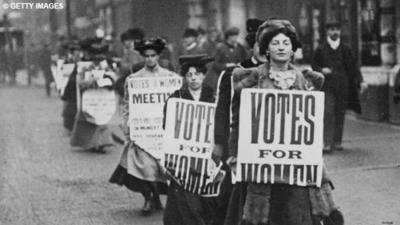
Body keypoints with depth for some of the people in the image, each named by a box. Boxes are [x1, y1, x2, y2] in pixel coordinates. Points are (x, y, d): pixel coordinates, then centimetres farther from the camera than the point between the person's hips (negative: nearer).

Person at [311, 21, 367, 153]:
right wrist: (321, 70, -10)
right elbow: (314, 65, 12)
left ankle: (337, 142, 13)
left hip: (343, 87, 2)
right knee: (328, 114, -10)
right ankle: (327, 143, -11)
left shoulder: (345, 49, 10)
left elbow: (354, 66, 8)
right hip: (327, 86, -2)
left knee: (340, 115, 5)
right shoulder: (321, 50, 6)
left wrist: (360, 81, -5)